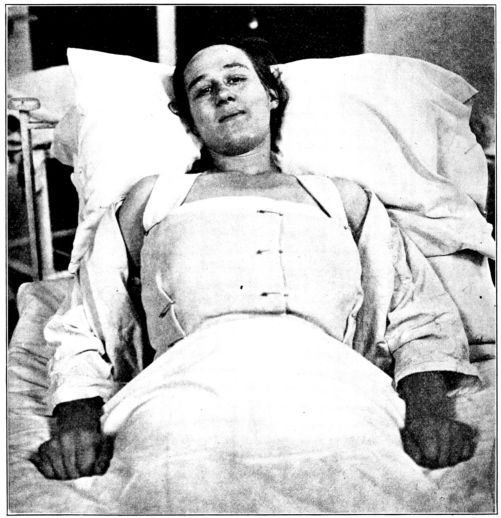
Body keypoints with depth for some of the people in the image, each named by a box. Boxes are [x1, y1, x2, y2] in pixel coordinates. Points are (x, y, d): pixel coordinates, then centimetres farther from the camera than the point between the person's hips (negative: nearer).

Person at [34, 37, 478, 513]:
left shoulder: (343, 198, 29)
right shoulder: (151, 198, 28)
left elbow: (423, 318, 19)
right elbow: (82, 333, 20)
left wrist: (429, 410, -2)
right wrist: (77, 422, -1)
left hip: (329, 389, 1)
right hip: (186, 389, 0)